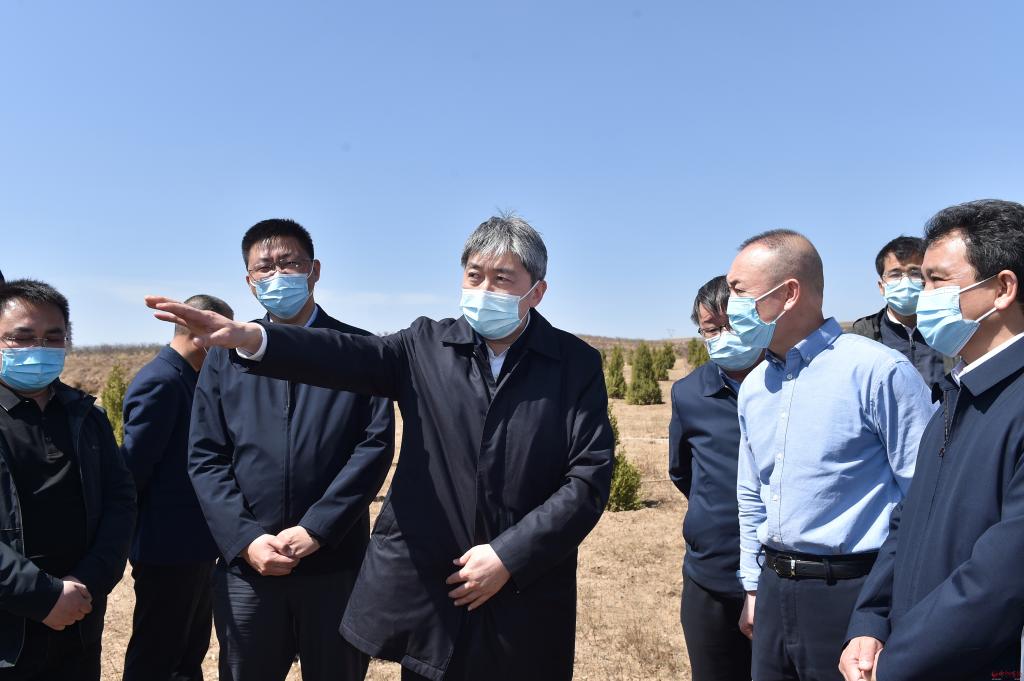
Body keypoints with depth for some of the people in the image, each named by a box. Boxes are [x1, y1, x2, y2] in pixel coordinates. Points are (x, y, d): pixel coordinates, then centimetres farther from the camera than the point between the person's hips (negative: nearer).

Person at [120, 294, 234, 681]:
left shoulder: (187, 380, 9)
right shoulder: (161, 381, -20)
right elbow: (132, 469, -20)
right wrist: (135, 536, -8)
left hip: (193, 545, 9)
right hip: (170, 548, -9)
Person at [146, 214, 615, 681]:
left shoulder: (577, 364, -3)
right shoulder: (428, 345, 1)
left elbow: (589, 477, -8)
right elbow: (351, 357, -15)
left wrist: (508, 555, -14)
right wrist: (250, 338, -31)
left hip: (526, 600, -1)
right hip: (427, 589, 1)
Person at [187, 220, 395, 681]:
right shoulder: (224, 356, 9)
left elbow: (377, 445, -7)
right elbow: (205, 458, 3)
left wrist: (315, 530, -14)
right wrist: (245, 540, -9)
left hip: (336, 564, -1)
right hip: (246, 566, 2)